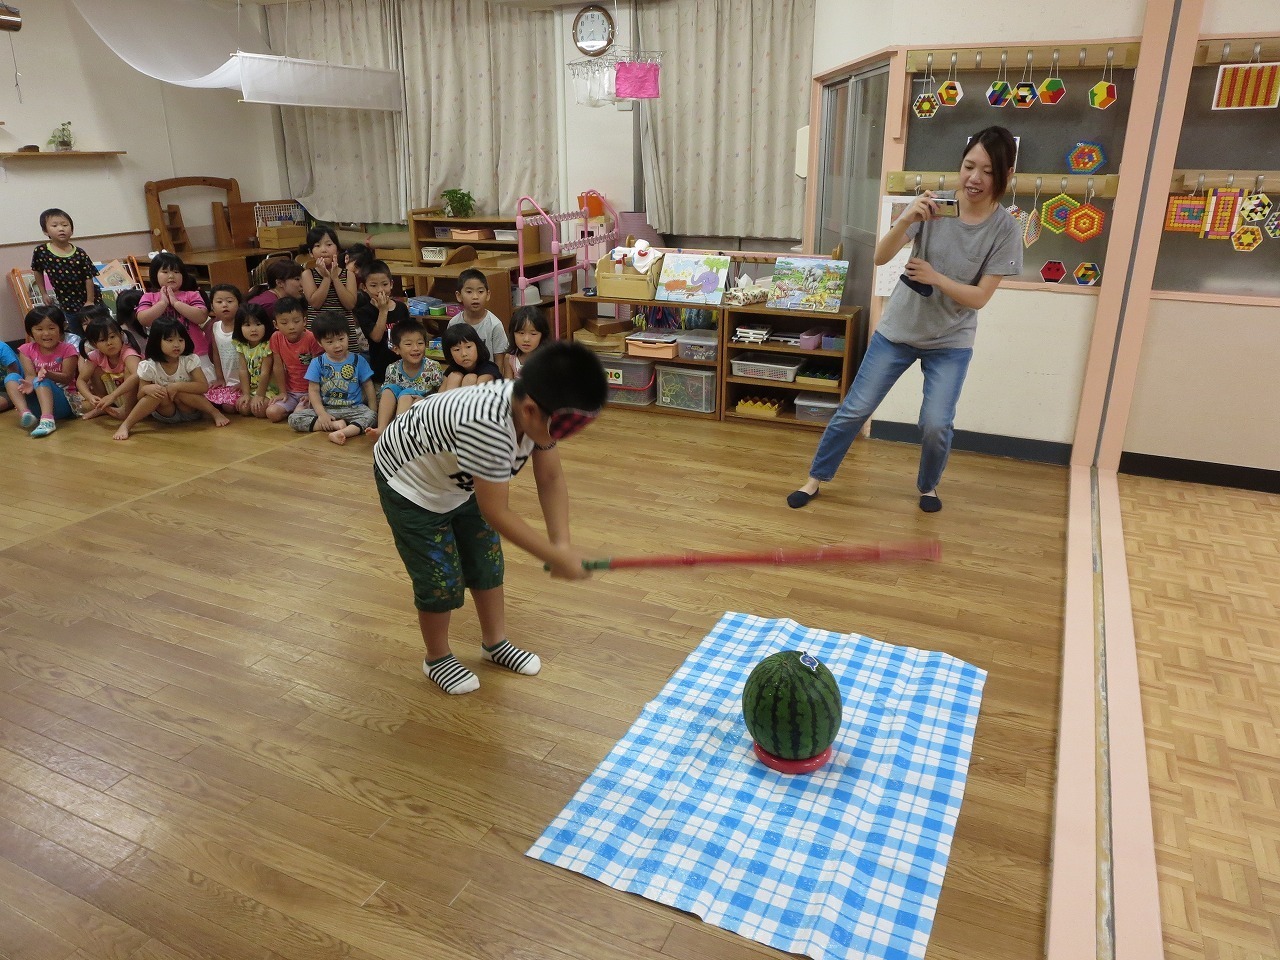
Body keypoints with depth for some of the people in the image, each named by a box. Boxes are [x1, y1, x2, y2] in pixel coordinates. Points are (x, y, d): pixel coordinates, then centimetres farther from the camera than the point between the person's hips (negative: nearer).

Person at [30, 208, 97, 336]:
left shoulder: (80, 254, -13)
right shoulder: (41, 252, -9)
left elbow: (89, 278, -9)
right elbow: (37, 272, 7)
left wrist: (90, 301, -10)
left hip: (88, 302, -1)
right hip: (67, 305, 1)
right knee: (79, 336, 14)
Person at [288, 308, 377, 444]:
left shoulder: (358, 361, 3)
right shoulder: (317, 363, 3)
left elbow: (368, 386, 6)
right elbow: (313, 390, 0)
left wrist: (373, 410, -6)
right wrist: (321, 414, -14)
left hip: (353, 408, -1)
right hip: (326, 409, 2)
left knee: (371, 416, -32)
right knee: (293, 418, -18)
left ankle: (343, 432, -51)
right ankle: (335, 425, -26)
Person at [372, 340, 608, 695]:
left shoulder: (539, 409, -22)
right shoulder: (487, 426, -46)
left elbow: (550, 479, -10)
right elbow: (496, 513, -37)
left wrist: (562, 543, -21)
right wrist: (556, 558, -30)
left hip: (460, 479, 7)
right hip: (409, 483, -7)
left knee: (487, 563, 15)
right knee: (441, 580, 0)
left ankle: (494, 642, 37)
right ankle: (437, 658, 27)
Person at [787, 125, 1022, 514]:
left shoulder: (1005, 229, -12)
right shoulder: (933, 205, -11)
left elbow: (980, 297, -12)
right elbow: (881, 257, -18)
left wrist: (935, 277, -26)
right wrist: (905, 221, -36)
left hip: (951, 342, 0)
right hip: (898, 329, 1)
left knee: (937, 424, -8)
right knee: (855, 410, 2)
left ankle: (928, 485, 23)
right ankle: (816, 478, 20)